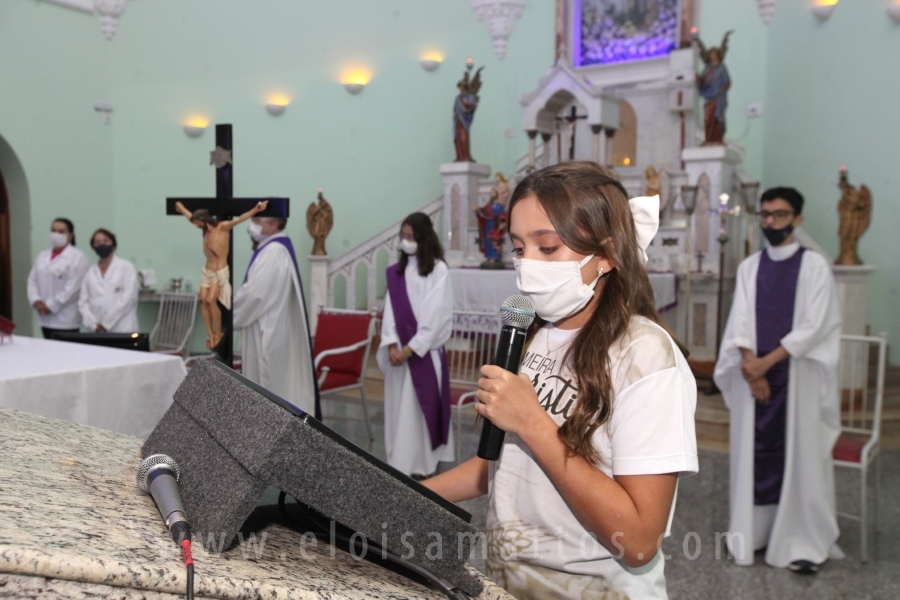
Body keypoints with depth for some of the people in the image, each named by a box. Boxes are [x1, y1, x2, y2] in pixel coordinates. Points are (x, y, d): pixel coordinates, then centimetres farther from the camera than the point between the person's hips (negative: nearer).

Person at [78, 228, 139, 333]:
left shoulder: (126, 267, 4)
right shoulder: (90, 272, 14)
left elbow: (128, 298, -5)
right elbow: (83, 302, 9)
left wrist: (106, 323, -8)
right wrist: (94, 324, -7)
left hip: (121, 330, -3)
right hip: (96, 331, 3)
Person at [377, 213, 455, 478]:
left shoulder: (438, 270, -6)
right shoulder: (395, 271, 10)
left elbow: (435, 315, -12)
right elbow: (390, 311, 5)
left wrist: (411, 348, -14)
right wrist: (392, 345, -9)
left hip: (424, 351, -5)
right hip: (399, 351, 5)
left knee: (422, 406, -1)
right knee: (398, 407, 8)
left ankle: (422, 464, 7)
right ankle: (399, 463, 18)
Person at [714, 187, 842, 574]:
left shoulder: (815, 265, -3)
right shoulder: (749, 267, 8)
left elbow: (812, 327, -11)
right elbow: (740, 322, 0)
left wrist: (766, 362, -16)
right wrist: (750, 368, -13)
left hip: (798, 376, -3)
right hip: (754, 375, 4)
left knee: (800, 455, 1)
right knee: (754, 451, 7)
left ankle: (806, 541, 11)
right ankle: (755, 530, 19)